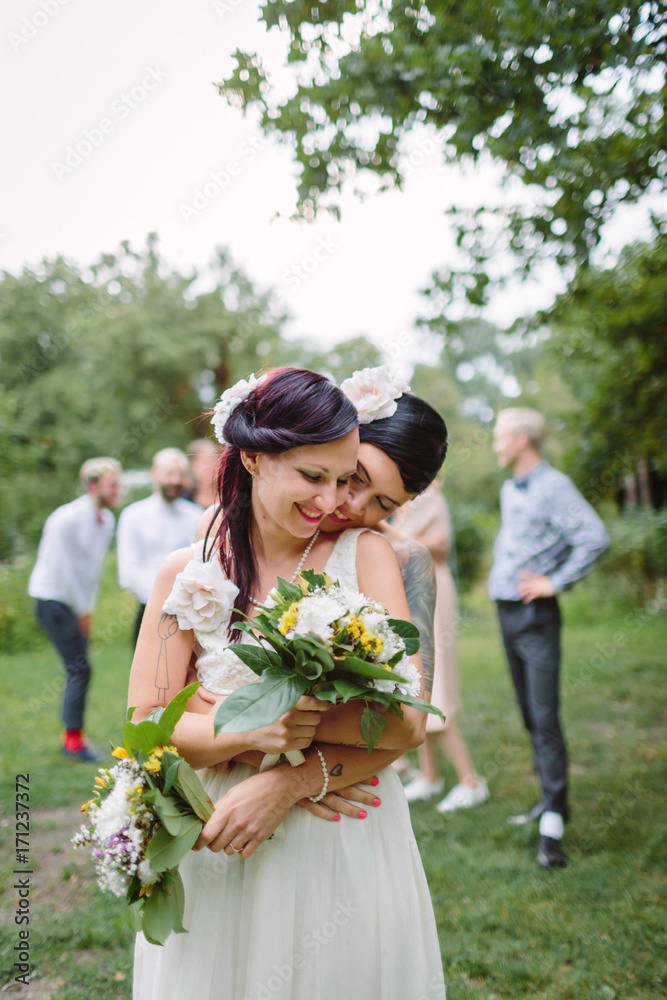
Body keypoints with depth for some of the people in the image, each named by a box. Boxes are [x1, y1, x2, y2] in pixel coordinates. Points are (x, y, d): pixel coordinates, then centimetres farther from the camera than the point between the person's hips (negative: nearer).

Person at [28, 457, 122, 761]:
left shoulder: (107, 520, 5)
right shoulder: (67, 519, -19)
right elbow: (63, 570, -17)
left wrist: (88, 608, 8)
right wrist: (82, 611, -11)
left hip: (78, 603, 8)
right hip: (52, 598, -8)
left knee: (78, 670, 8)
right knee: (79, 669, -10)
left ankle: (71, 738, 18)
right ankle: (74, 742, -1)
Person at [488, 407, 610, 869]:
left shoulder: (553, 486, -12)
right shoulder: (508, 491, 14)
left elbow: (595, 538, -24)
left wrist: (555, 582, -19)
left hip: (536, 616, -8)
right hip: (506, 614, 9)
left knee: (545, 717, -10)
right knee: (530, 715, 13)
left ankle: (553, 826, -8)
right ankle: (551, 800, 24)